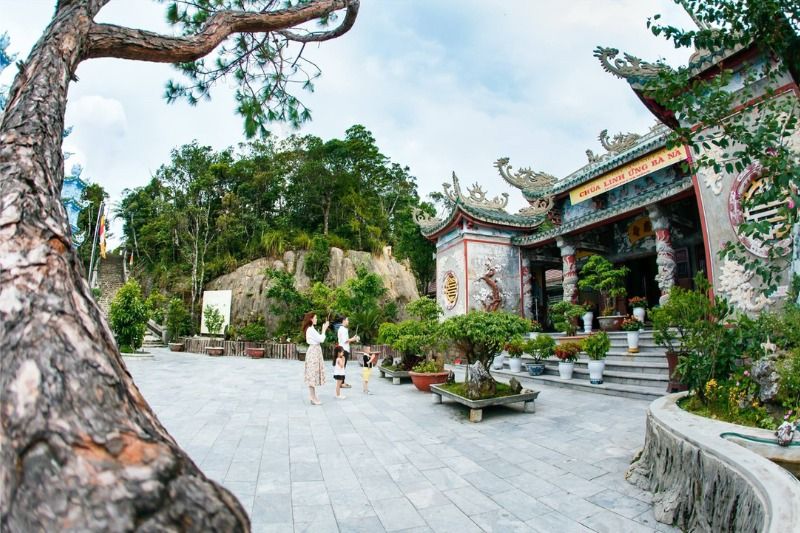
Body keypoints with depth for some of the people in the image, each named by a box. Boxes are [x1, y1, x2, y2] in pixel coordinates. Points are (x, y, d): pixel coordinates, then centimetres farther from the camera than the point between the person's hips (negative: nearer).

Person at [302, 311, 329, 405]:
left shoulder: (310, 329, 16)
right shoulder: (311, 329, -16)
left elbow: (318, 339, 14)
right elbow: (321, 340, -18)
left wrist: (324, 329, 13)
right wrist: (324, 329, -8)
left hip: (314, 351, 10)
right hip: (314, 352, -10)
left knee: (313, 374, 13)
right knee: (313, 374, -5)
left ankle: (312, 396, 19)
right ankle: (313, 398, 0)